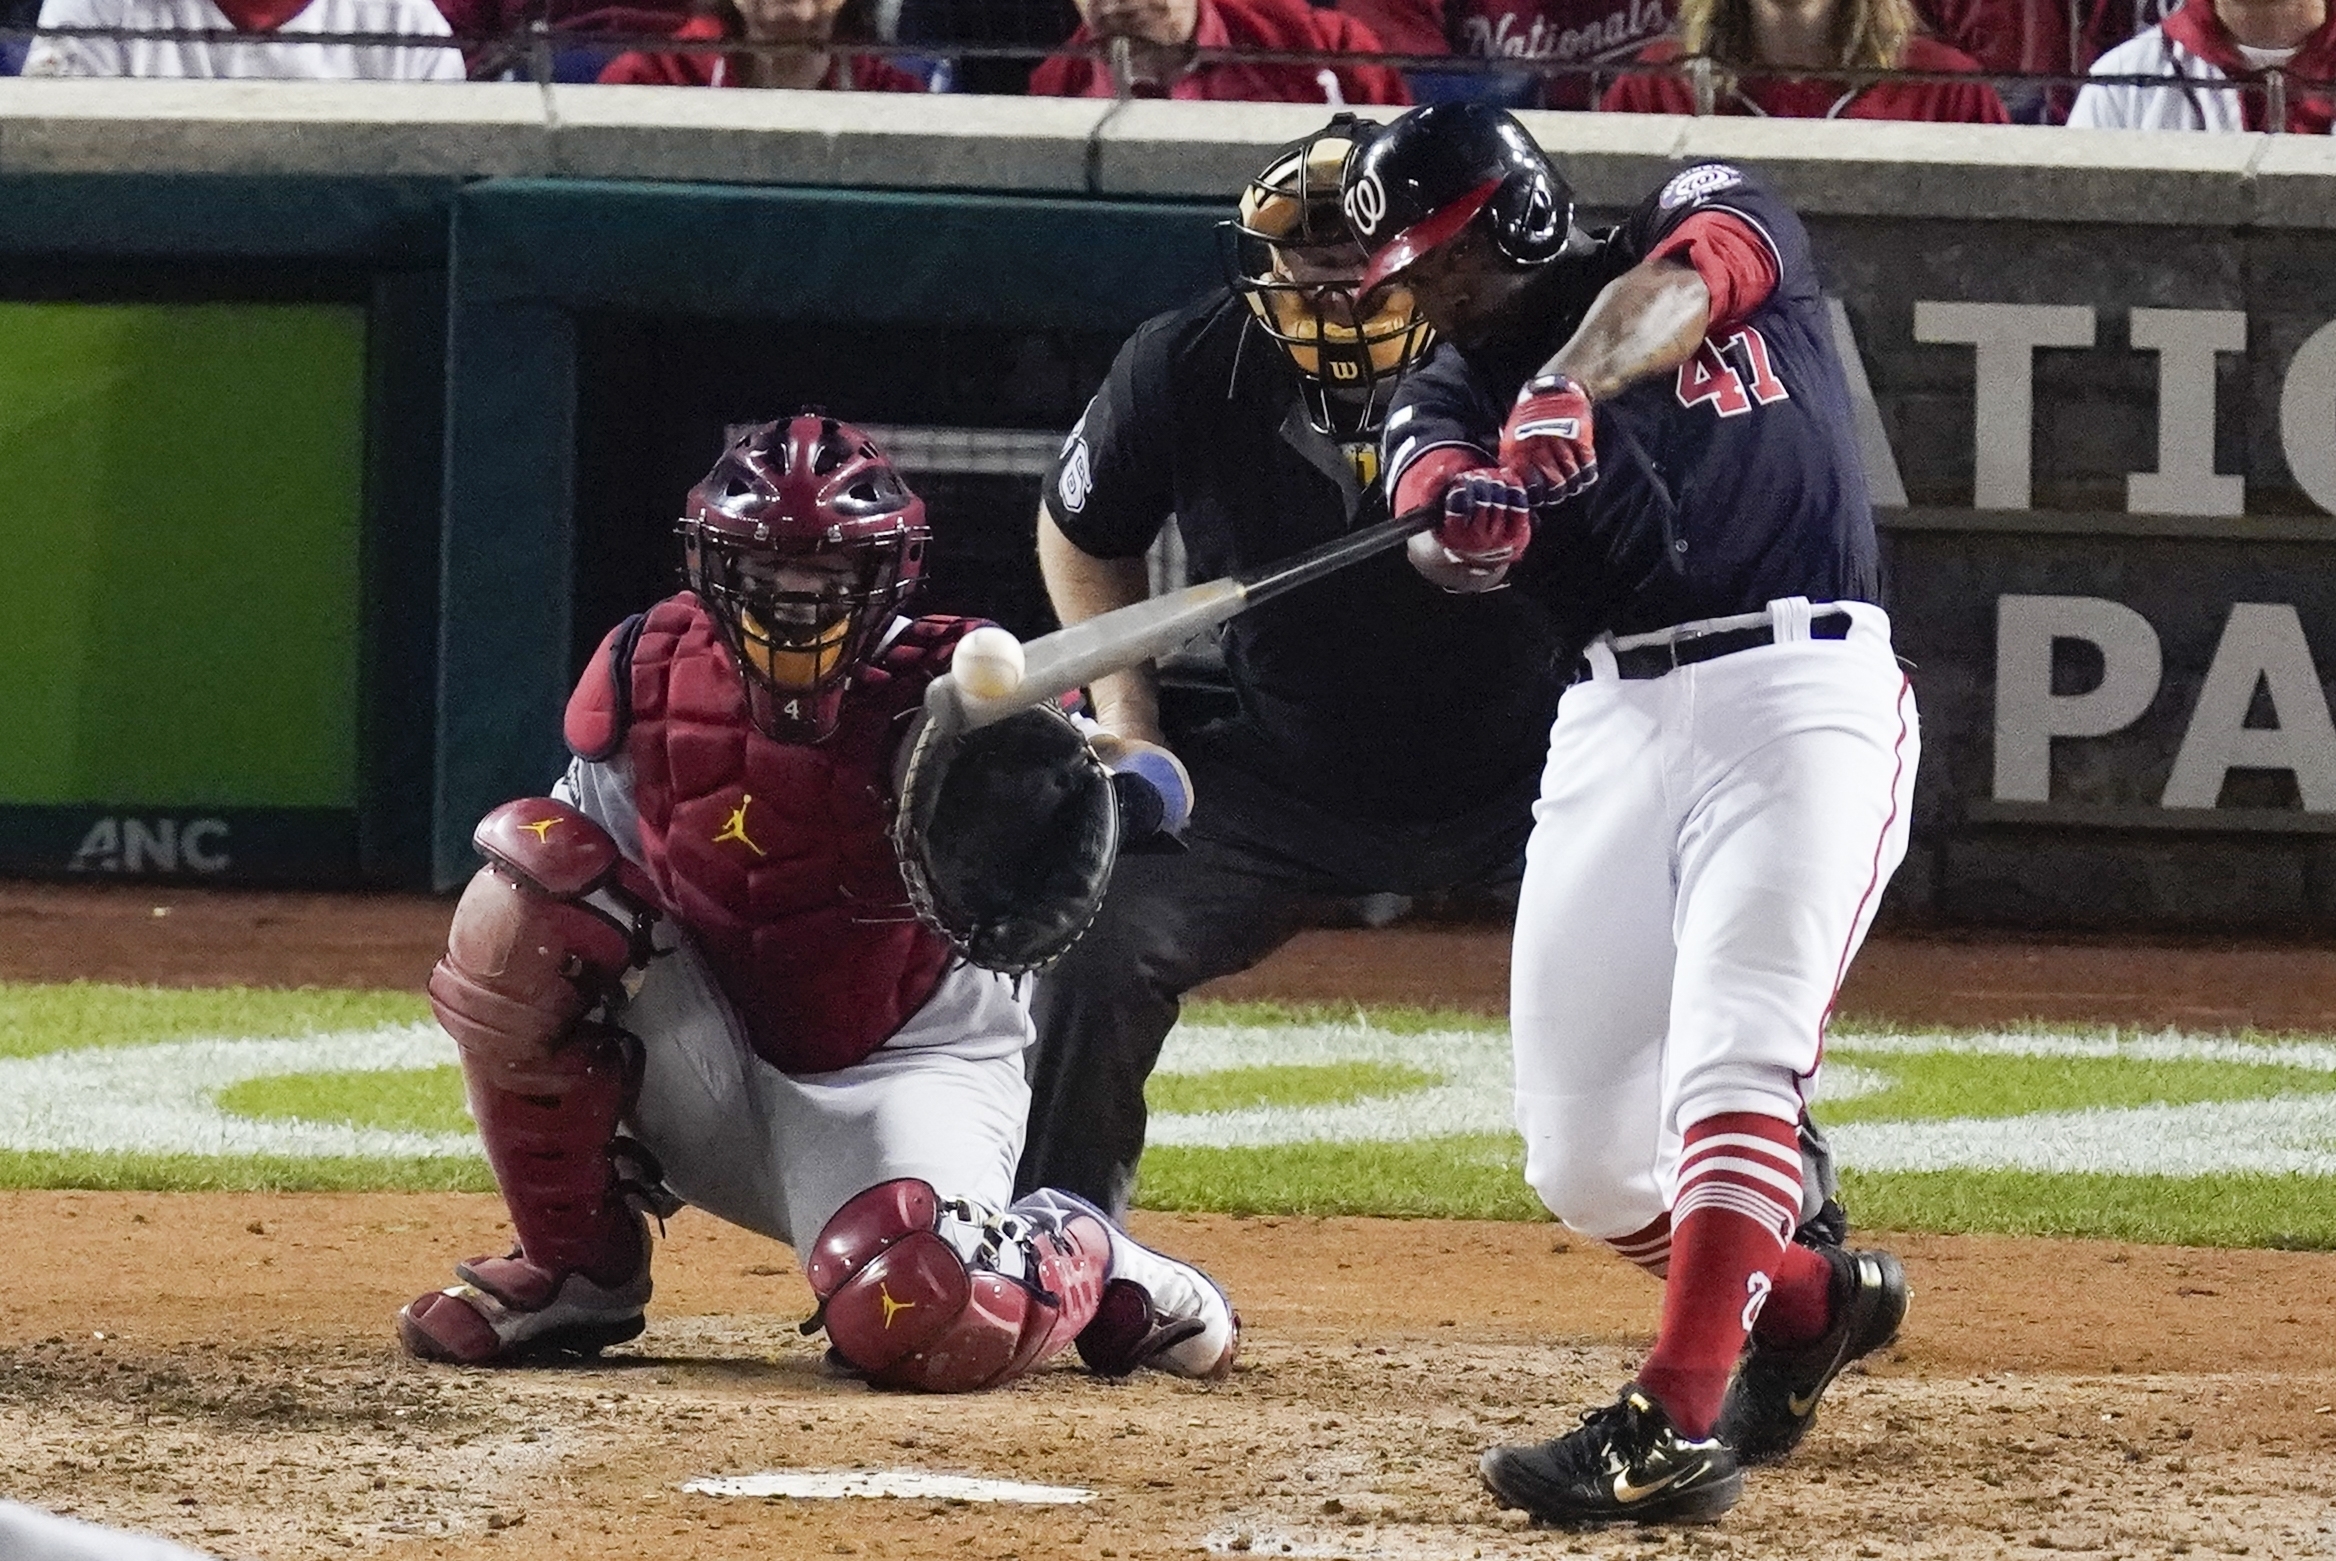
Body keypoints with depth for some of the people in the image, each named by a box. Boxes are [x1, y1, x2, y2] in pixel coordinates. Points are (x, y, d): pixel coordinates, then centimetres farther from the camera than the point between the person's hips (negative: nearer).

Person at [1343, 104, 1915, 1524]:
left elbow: (1674, 290, -19)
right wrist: (1457, 523, -37)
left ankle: (1676, 1430, -29)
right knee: (1582, 1161, 4)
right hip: (1616, 722, 6)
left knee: (1730, 1066, -22)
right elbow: (1431, 494, -12)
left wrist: (1573, 380, -40)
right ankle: (1815, 1303, 29)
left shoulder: (1716, 221, 5)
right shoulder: (1458, 387, 11)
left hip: (1801, 693, -5)